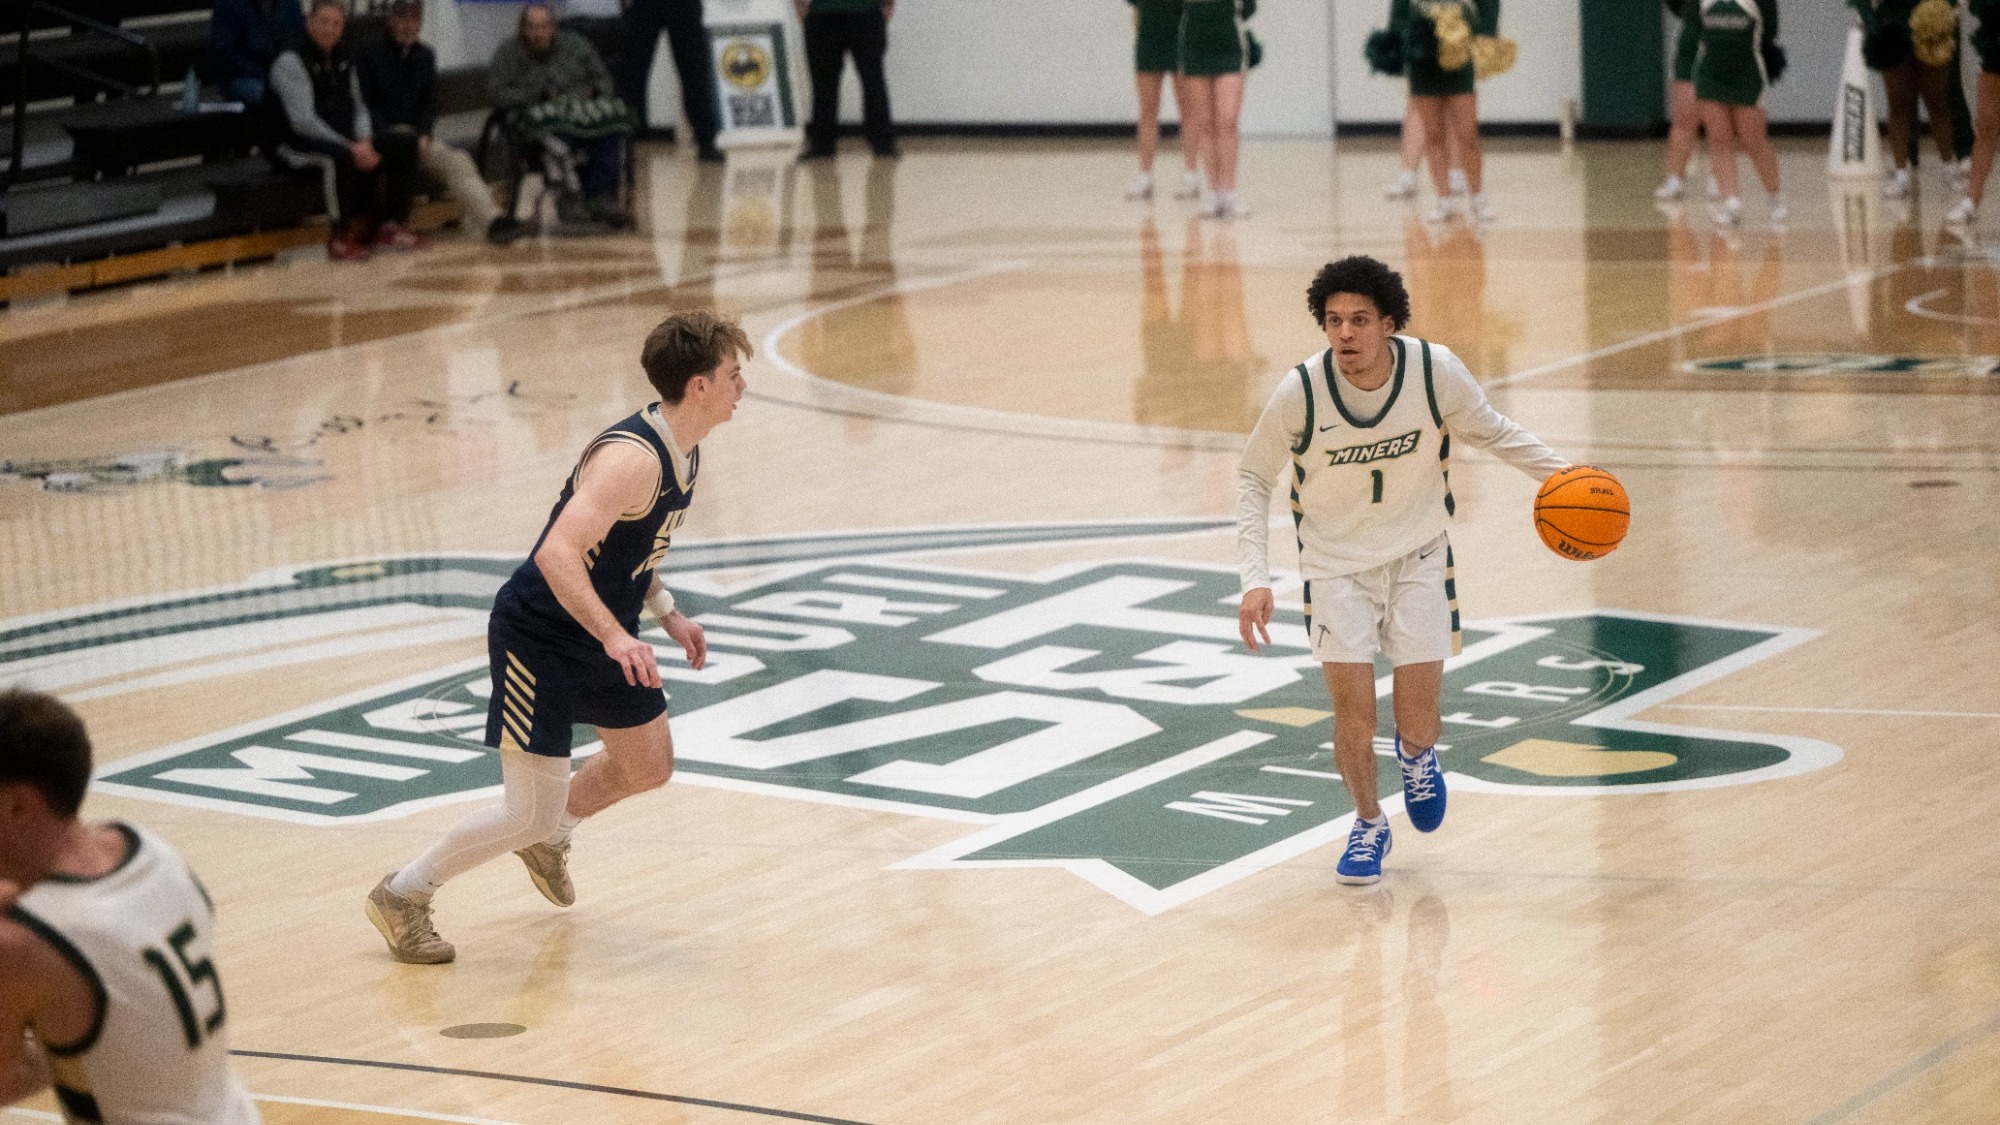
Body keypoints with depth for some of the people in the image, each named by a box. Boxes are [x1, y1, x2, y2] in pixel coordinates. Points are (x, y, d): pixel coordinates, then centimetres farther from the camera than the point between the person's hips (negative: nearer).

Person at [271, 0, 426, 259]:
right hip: (301, 145, -8)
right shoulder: (291, 63, -11)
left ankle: (392, 225, -5)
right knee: (342, 158, -39)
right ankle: (340, 235, -27)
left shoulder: (343, 60, 14)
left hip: (345, 141, 8)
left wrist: (364, 141, -9)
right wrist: (350, 148, -24)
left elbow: (358, 106, 14)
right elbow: (302, 120, -19)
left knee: (404, 145, -6)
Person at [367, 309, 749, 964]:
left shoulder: (684, 454, 3)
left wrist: (665, 611, 11)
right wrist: (616, 638, -44)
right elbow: (557, 554, -38)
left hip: (603, 635, 10)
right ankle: (402, 896, 9)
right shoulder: (633, 458, -28)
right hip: (538, 640, -10)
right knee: (531, 813, -9)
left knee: (647, 768, 21)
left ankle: (547, 838, 46)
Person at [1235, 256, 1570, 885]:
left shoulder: (1435, 371, -20)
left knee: (1419, 725, -1)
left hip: (1418, 557, 1)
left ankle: (1416, 754, 39)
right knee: (1353, 715, -9)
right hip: (1337, 564, -1)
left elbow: (1489, 431, 1)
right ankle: (1368, 825, 20)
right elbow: (1253, 478, -7)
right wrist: (1255, 578, -16)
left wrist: (1555, 470, -14)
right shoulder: (1300, 392, -22)